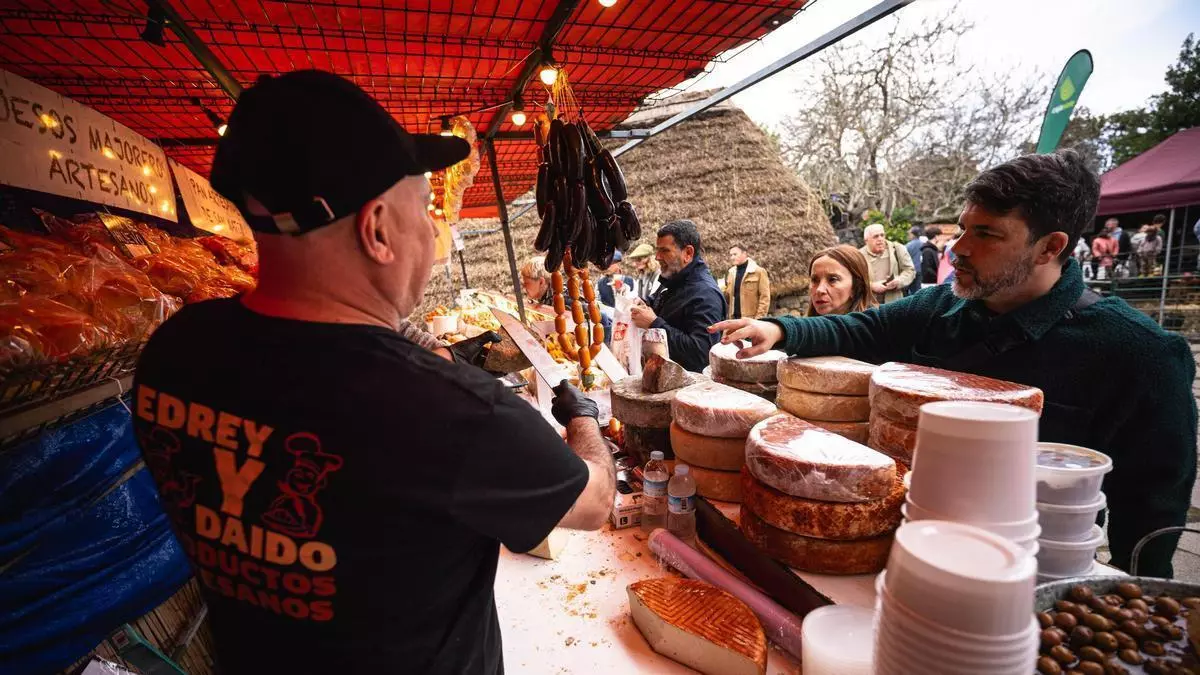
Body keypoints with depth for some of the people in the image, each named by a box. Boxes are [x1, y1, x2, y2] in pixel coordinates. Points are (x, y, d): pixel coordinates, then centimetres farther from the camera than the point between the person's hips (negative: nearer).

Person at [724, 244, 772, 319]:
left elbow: (765, 297, -7)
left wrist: (759, 317, -14)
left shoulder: (759, 271, -3)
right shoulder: (731, 273, 14)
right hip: (734, 317, 6)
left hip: (751, 319, -6)